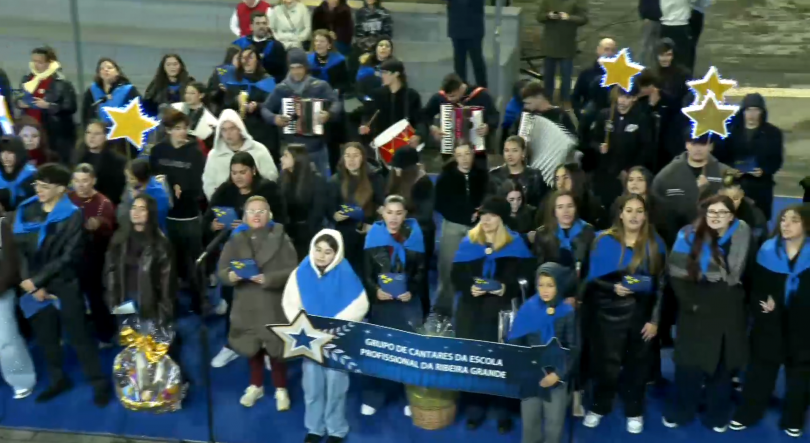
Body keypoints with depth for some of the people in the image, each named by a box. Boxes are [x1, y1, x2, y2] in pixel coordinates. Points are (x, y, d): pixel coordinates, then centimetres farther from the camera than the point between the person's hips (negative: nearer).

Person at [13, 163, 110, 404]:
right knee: (44, 336, 15)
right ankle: (58, 379, 34)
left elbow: (69, 257, -12)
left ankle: (99, 382, 14)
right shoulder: (26, 211, 5)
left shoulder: (72, 215, -8)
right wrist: (30, 283, -8)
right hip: (34, 287, 4)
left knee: (79, 335, 2)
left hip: (64, 286, -4)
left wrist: (36, 280, -14)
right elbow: (21, 251, 3)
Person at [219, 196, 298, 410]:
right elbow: (222, 270, 1)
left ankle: (281, 389, 22)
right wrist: (231, 275, -22)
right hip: (247, 304, 3)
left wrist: (268, 279, -25)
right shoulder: (236, 240, 4)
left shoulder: (280, 238, -5)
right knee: (252, 346, 14)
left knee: (277, 348, 3)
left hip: (274, 304, -3)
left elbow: (292, 271, -11)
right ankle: (256, 386, 35)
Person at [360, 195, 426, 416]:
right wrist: (375, 290, -17)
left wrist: (412, 291, -15)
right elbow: (366, 272, 0)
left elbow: (421, 270, 1)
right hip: (380, 302, 0)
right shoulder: (374, 236, 0)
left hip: (408, 303, 0)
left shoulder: (414, 235, 0)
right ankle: (372, 398, 17)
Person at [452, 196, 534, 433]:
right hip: (472, 310, 2)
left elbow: (525, 275, -3)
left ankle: (502, 410, 12)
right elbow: (456, 275, 5)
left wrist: (508, 288, -20)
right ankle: (475, 407, 19)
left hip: (501, 311, -2)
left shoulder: (515, 243, 1)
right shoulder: (468, 242, 7)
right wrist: (469, 287, -14)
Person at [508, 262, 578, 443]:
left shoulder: (567, 312, -7)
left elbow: (573, 348, -5)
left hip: (556, 375, -1)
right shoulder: (528, 309, -5)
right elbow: (515, 342, -2)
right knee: (530, 421, 9)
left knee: (554, 424, 6)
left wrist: (558, 373, -14)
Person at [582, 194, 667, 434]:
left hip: (643, 312, 1)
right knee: (606, 362, 1)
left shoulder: (655, 243, 1)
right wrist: (614, 287, -21)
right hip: (610, 312, -1)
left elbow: (660, 284, 1)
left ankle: (634, 412, 29)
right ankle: (599, 407, 24)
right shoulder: (605, 241, -3)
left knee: (638, 363, 11)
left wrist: (654, 319, -3)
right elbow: (594, 279, -2)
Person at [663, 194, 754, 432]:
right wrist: (690, 303, -12)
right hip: (696, 312, -2)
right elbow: (676, 274, -9)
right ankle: (679, 412, 21)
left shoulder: (742, 237, -3)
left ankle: (718, 416, 28)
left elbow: (748, 275, 9)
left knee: (723, 366, 12)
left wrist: (737, 299, 3)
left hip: (729, 314, 2)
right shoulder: (689, 236, -8)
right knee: (689, 365, 3)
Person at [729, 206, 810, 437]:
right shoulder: (768, 250, 0)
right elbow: (756, 284, 2)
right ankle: (747, 414, 22)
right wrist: (760, 304, -12)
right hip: (771, 321, 1)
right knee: (761, 366, 10)